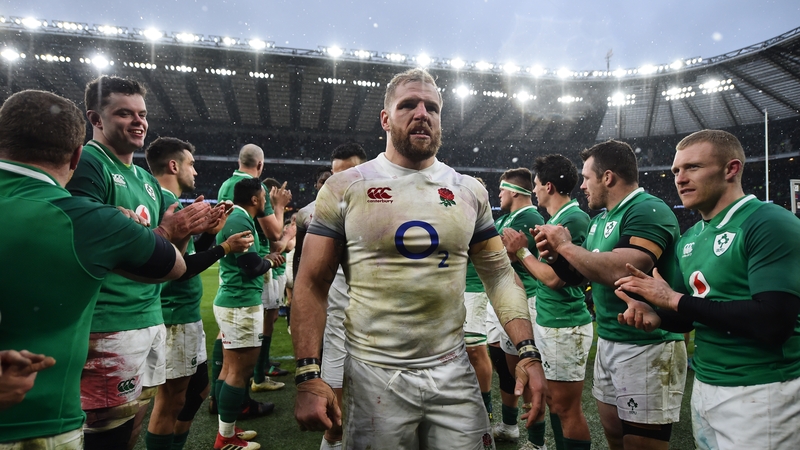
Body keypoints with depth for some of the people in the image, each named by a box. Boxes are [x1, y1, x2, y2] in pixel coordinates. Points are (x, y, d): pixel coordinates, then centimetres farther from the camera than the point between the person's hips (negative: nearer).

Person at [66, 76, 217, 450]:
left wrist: (189, 229, -1)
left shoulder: (147, 180, 16)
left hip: (152, 319, 8)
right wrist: (167, 230, -19)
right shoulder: (87, 164, -10)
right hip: (109, 326, -8)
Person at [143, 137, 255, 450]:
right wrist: (225, 248, -15)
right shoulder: (165, 204, -17)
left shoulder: (167, 202, 14)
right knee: (171, 400, 3)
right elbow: (178, 267, -22)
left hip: (186, 314, 10)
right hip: (175, 317, -10)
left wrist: (212, 231, 10)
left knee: (198, 389, 20)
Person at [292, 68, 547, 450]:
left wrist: (528, 353, -5)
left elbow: (499, 273, 7)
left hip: (452, 372, 3)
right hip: (374, 374, -2)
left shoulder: (469, 192, 5)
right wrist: (308, 377, -12)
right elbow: (312, 284, -4)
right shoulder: (345, 188, -4)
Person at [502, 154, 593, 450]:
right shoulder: (555, 218, 12)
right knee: (553, 401, 19)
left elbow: (553, 277, -21)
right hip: (547, 321, 10)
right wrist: (520, 248, 0)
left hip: (564, 326, -10)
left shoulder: (573, 218, -17)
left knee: (565, 407, 2)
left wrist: (521, 251, -10)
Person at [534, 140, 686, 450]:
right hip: (607, 341, 9)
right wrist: (556, 254, -3)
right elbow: (579, 274, 18)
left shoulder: (649, 211, -16)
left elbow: (621, 271, -32)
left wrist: (567, 246, -19)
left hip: (646, 348, -9)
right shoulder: (600, 219, 12)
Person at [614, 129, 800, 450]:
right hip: (704, 386, 7)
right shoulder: (689, 240, 7)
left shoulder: (770, 225, -16)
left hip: (762, 393, -7)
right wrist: (654, 317, -8)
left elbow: (774, 322, -27)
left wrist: (674, 299, -20)